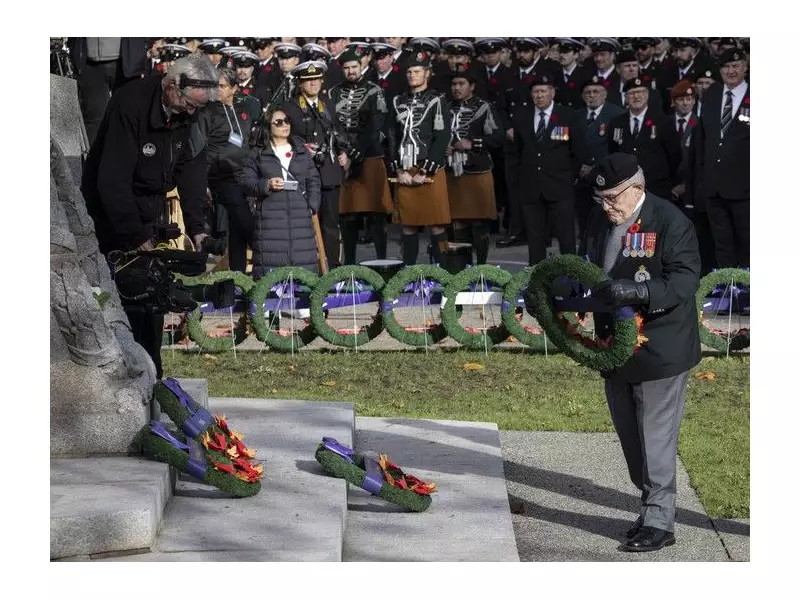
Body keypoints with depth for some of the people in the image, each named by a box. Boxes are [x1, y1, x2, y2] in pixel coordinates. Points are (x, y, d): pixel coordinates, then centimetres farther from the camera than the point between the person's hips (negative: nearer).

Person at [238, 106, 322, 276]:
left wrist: (312, 205, 4)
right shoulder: (258, 153, 8)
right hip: (270, 216, -3)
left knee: (303, 262, -3)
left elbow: (313, 180, 17)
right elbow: (245, 180, 4)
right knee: (271, 262, -9)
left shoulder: (302, 151, 17)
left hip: (300, 215, 3)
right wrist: (267, 185, -13)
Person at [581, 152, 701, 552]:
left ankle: (659, 522, 4)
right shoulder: (600, 221, 8)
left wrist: (637, 291, -35)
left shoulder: (670, 222, -15)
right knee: (629, 436, 15)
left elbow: (685, 279, -21)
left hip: (659, 350, -8)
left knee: (656, 439, -4)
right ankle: (653, 505, 28)